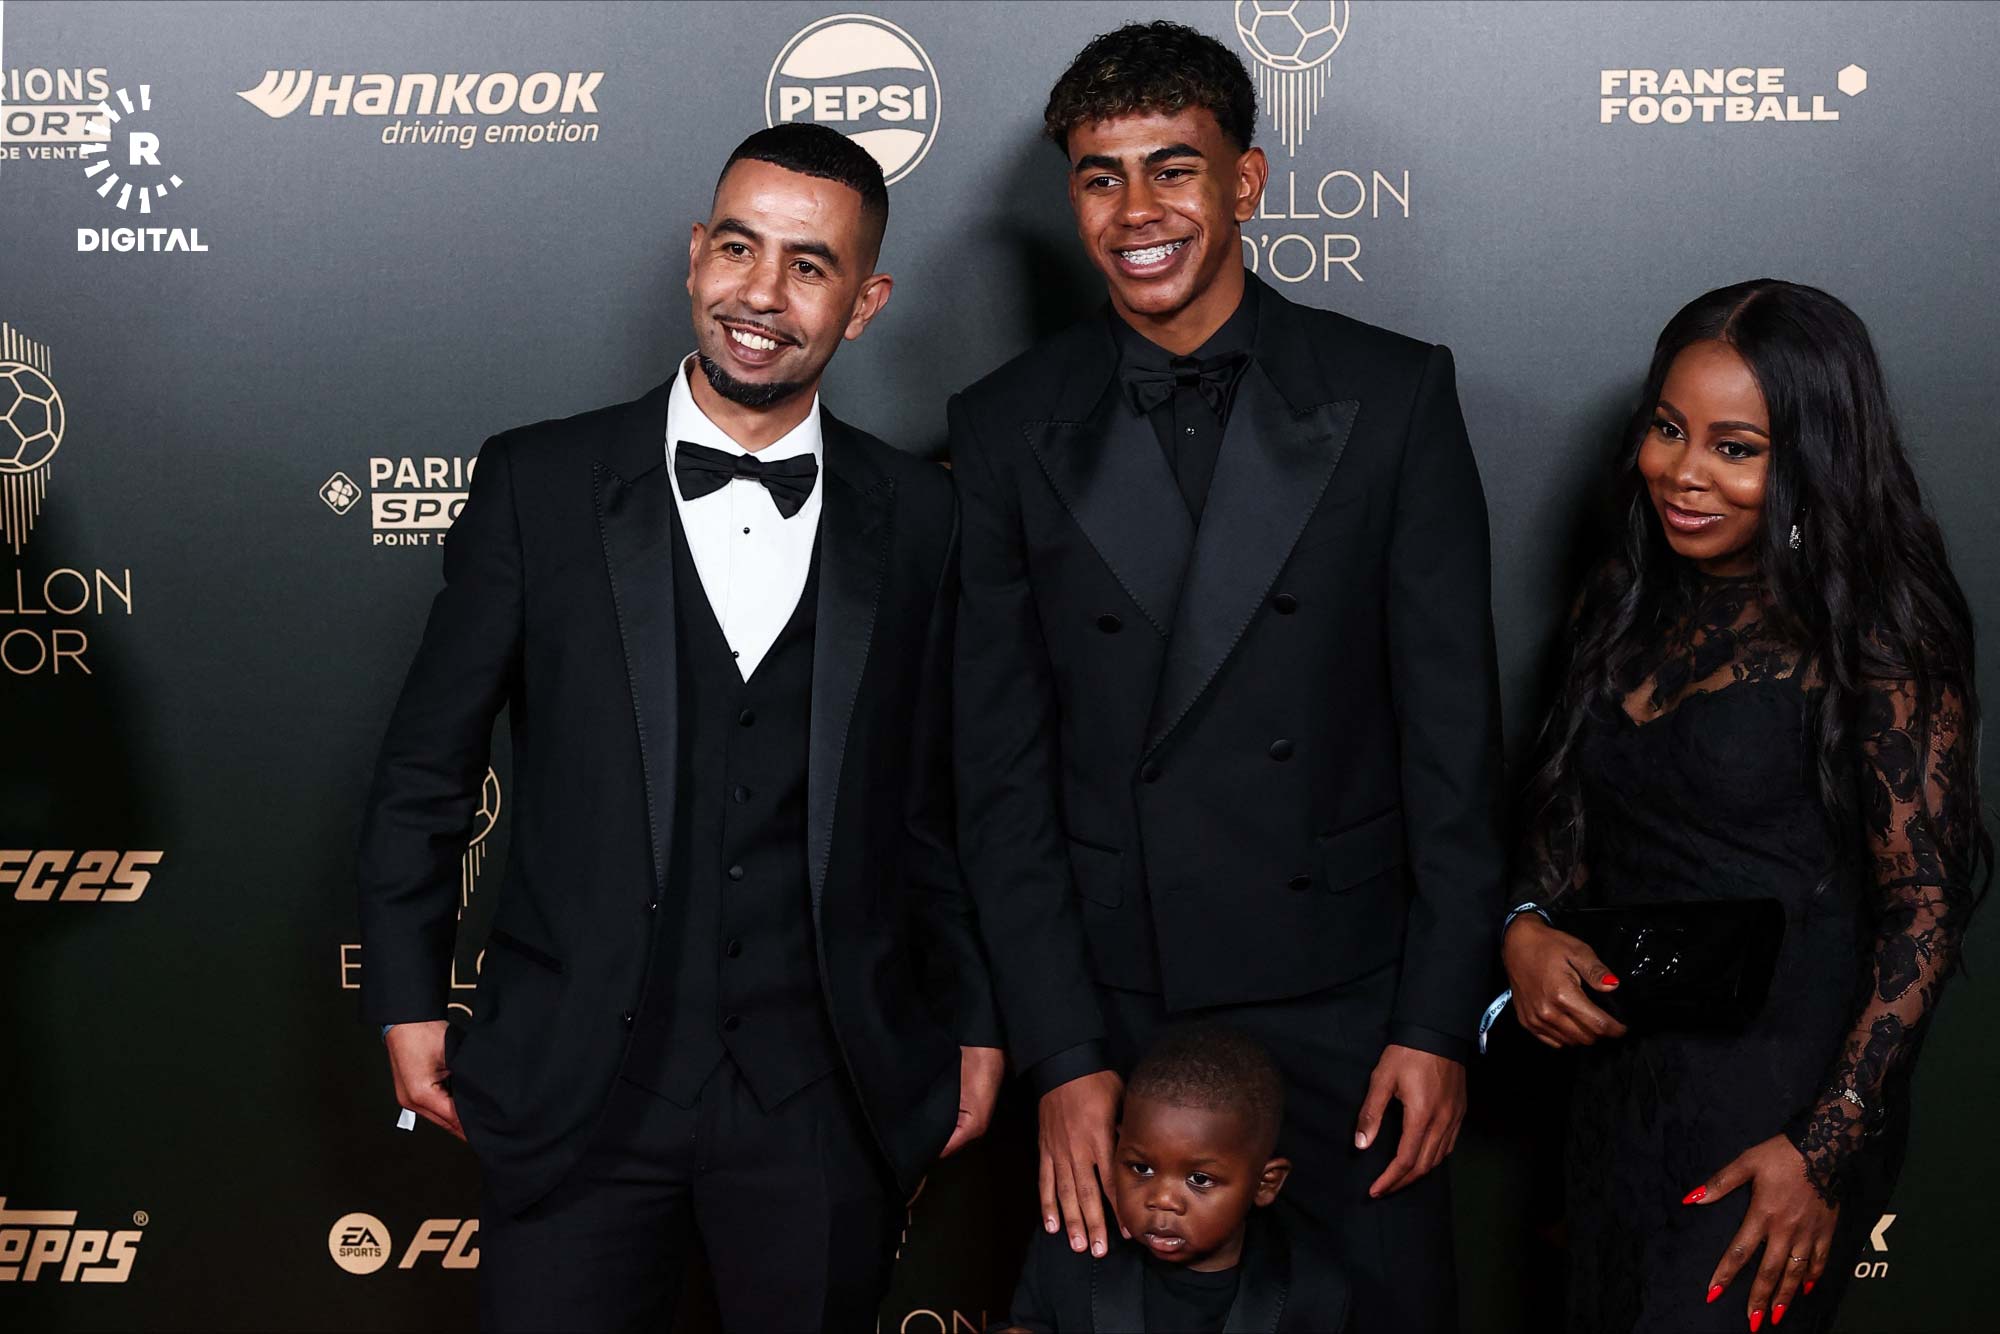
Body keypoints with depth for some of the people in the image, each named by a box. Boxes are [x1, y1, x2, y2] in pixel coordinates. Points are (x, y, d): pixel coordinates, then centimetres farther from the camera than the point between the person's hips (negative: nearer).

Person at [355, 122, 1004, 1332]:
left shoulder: (918, 517, 3)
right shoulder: (540, 484, 0)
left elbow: (939, 799, 9)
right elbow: (426, 767, 5)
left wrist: (976, 1026, 9)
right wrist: (409, 1000, 3)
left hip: (825, 1098, 1)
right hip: (575, 1087, -1)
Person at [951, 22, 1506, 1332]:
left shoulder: (1394, 396, -2)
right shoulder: (1009, 427, 1)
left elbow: (1454, 732, -2)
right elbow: (1002, 771, -1)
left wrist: (1440, 1021, -5)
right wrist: (1061, 1054, -6)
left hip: (1345, 1010, 0)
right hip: (1108, 1009, 1)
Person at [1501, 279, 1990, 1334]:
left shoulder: (1878, 645, -14)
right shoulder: (1626, 606, 6)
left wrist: (1825, 1149, -18)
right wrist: (1526, 930, -5)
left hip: (1780, 1098, -6)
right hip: (1619, 1075, 6)